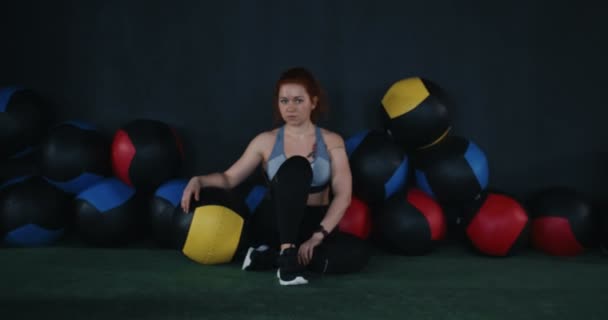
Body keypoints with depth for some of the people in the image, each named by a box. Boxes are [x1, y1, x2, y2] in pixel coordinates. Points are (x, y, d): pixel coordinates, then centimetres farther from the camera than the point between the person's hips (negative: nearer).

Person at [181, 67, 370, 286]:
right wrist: (199, 180, -16)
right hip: (277, 224, -2)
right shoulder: (266, 141, 2)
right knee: (296, 166, -30)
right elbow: (230, 178, 5)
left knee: (359, 252, -31)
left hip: (316, 225, 2)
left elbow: (342, 196, -9)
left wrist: (318, 236, -21)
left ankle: (269, 257, -26)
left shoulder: (332, 142, 0)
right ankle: (287, 253, -35)